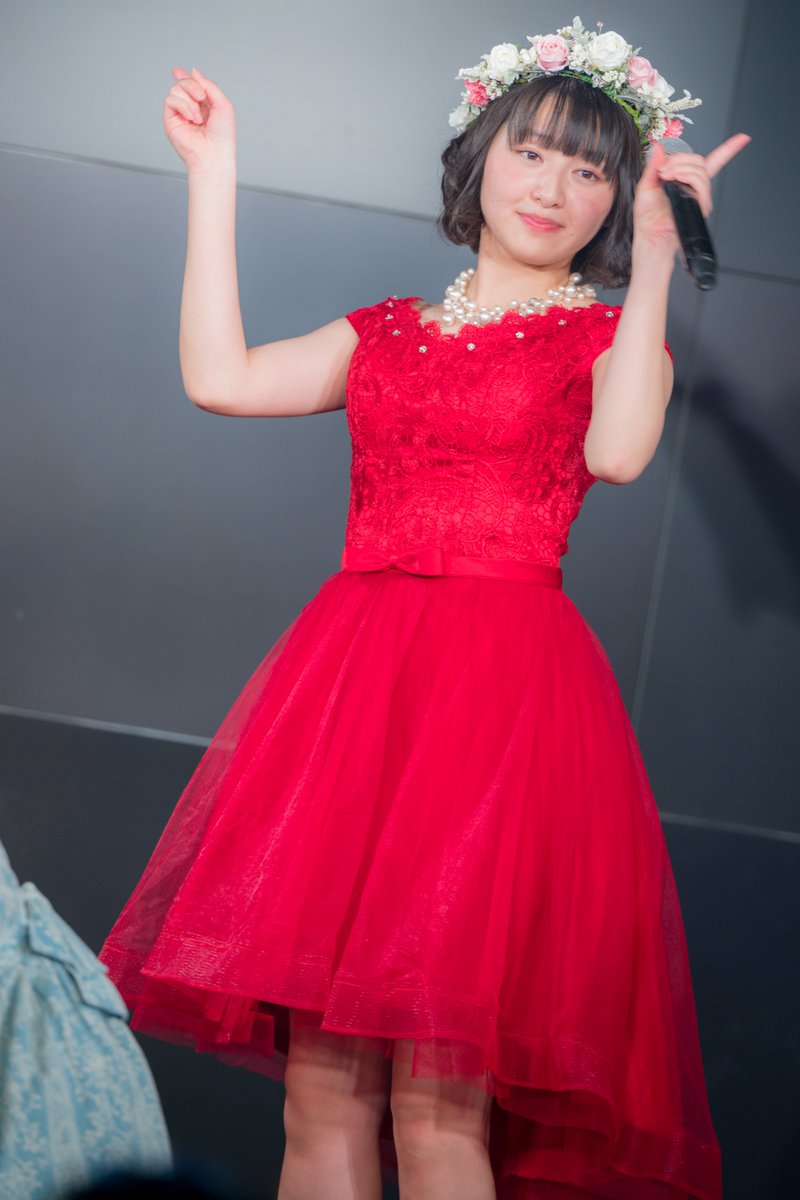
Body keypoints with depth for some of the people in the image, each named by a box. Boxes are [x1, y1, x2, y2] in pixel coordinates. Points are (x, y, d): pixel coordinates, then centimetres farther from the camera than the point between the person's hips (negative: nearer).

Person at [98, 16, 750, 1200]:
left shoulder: (611, 334, 12)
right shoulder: (387, 334, 23)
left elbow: (618, 450, -10)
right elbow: (219, 377, 9)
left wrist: (655, 260, -13)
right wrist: (214, 178, 12)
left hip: (508, 687, -3)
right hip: (352, 685, 4)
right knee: (320, 1091, -3)